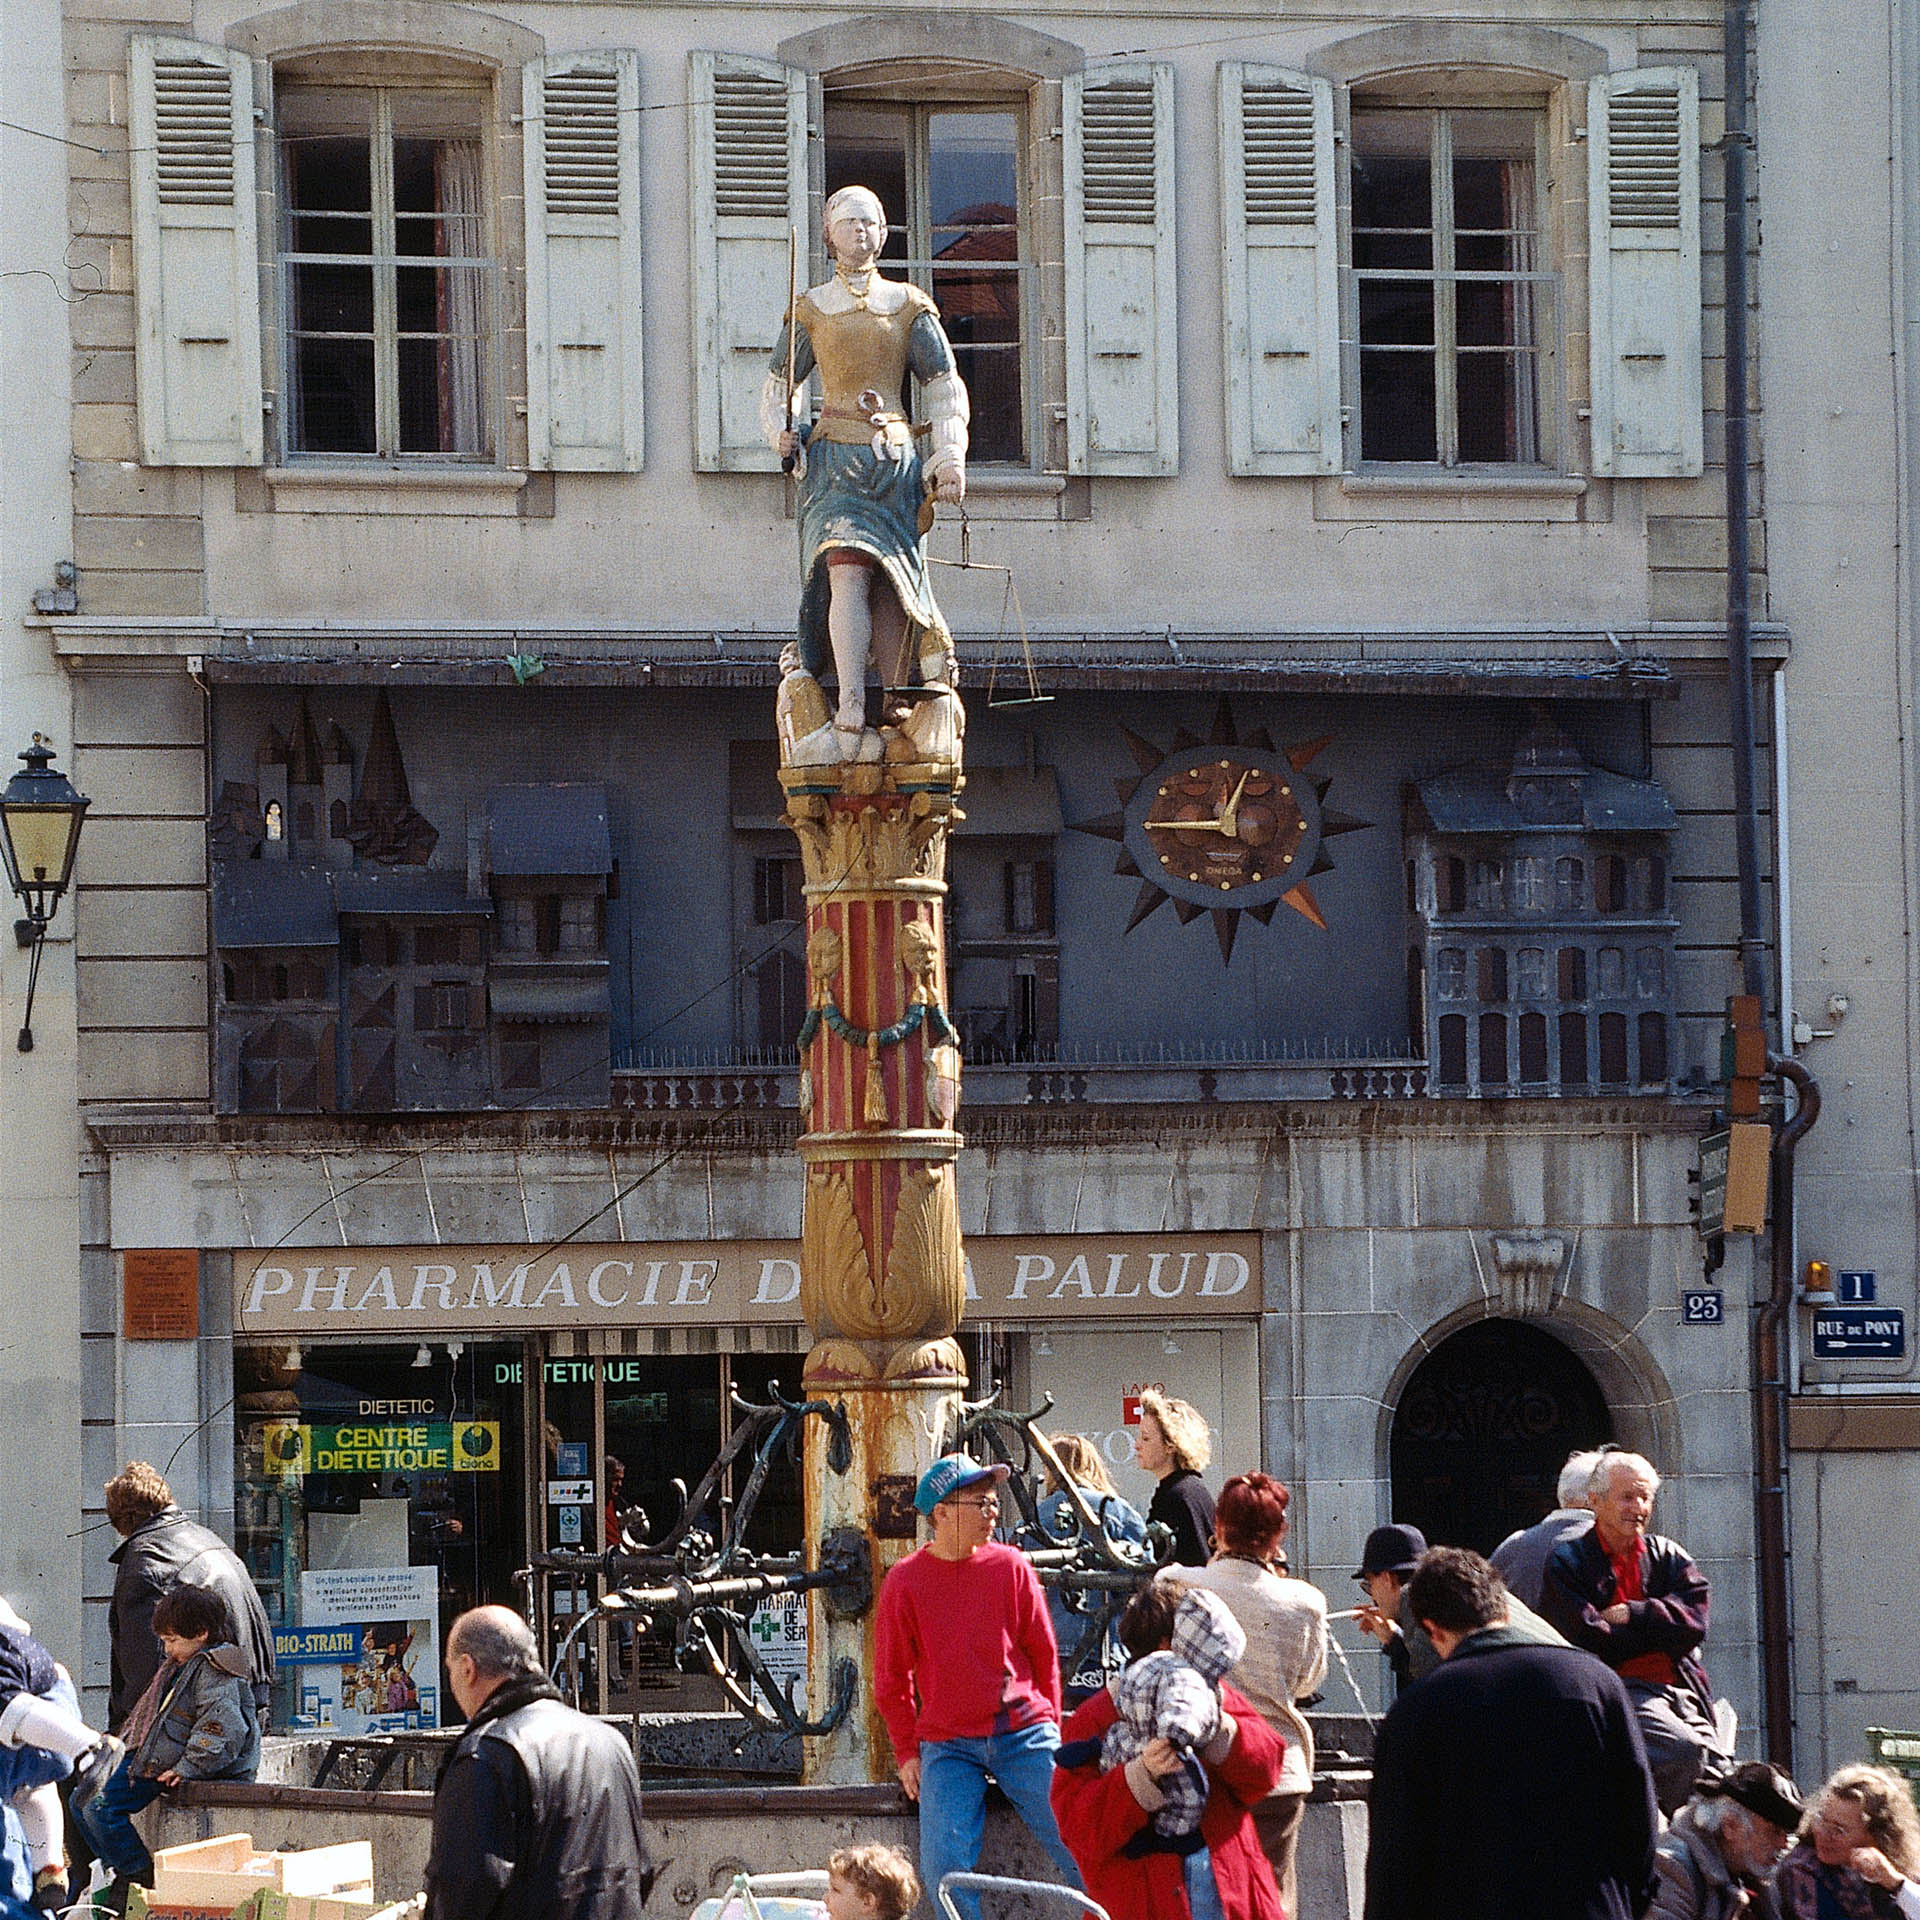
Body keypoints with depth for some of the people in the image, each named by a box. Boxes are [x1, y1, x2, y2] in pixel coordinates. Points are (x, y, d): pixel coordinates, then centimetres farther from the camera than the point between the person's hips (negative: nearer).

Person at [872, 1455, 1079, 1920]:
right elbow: (891, 1677, 9)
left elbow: (1043, 1653, 11)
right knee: (944, 1868, -13)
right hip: (947, 1746, 0)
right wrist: (907, 1751, 6)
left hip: (1023, 1734, 0)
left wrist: (1049, 1729, 10)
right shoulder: (905, 1580, 1)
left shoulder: (1010, 1565, 3)